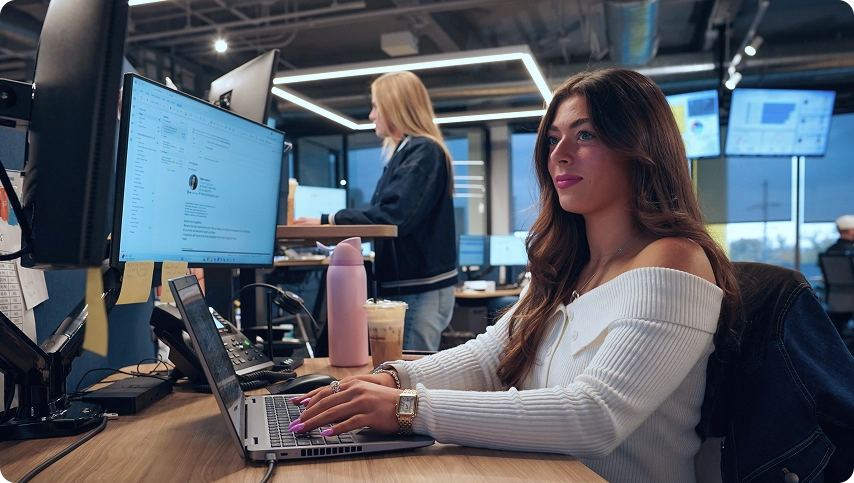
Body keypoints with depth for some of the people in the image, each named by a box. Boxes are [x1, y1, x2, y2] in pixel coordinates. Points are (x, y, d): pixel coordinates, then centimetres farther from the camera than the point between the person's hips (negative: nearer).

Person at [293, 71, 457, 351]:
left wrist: (328, 222, -18)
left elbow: (392, 216, -23)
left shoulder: (424, 152, -13)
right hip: (401, 284, 10)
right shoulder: (404, 153, 17)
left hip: (421, 288, -10)